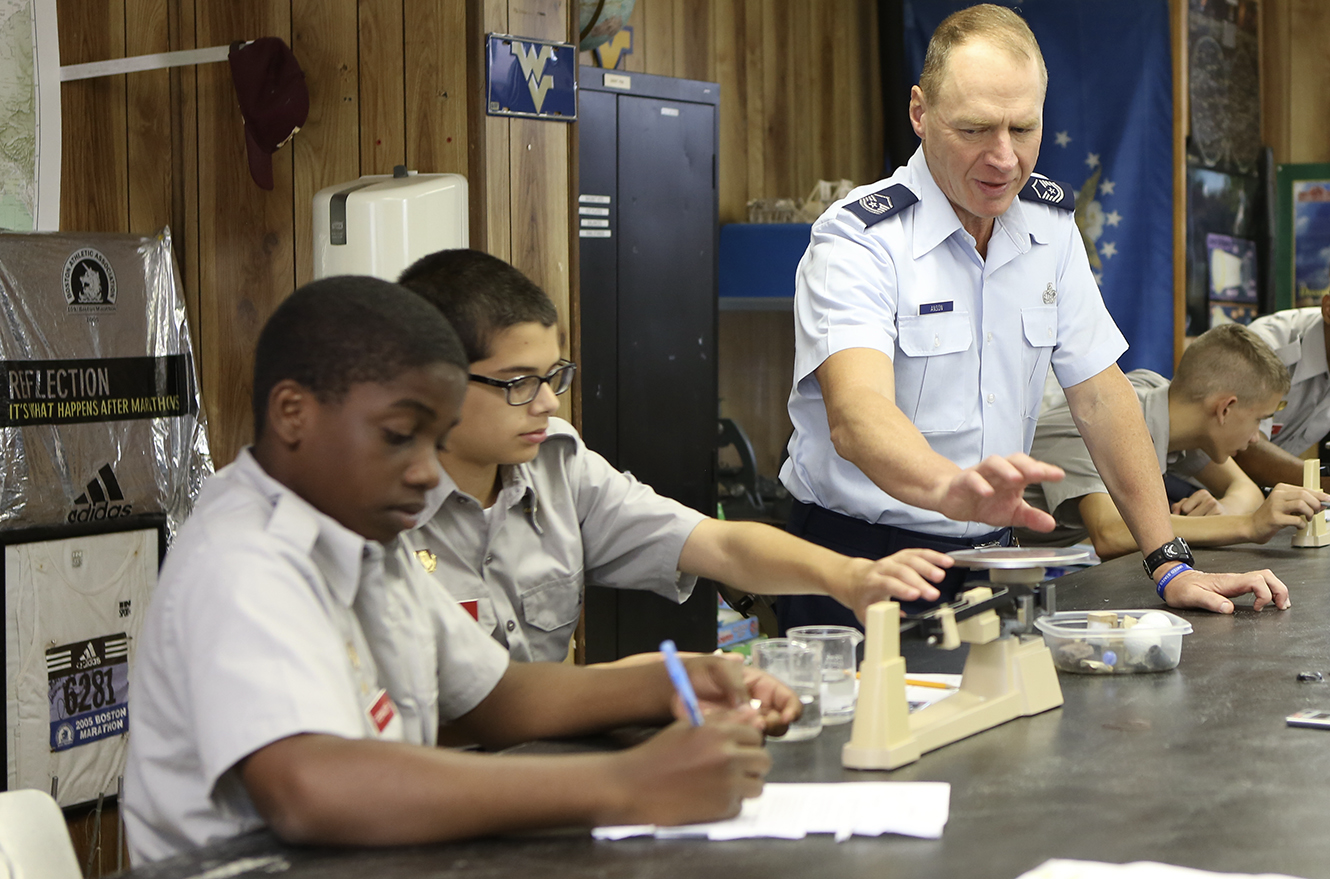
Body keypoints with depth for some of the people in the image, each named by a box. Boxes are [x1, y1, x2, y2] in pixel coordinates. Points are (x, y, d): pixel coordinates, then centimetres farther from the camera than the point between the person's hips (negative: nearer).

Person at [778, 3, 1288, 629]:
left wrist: (1170, 565, 2)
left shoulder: (1049, 223, 7)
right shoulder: (856, 241, -14)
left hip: (989, 557, 5)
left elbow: (1099, 393, 10)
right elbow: (856, 416, -30)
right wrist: (952, 489, -52)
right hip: (860, 562, -5)